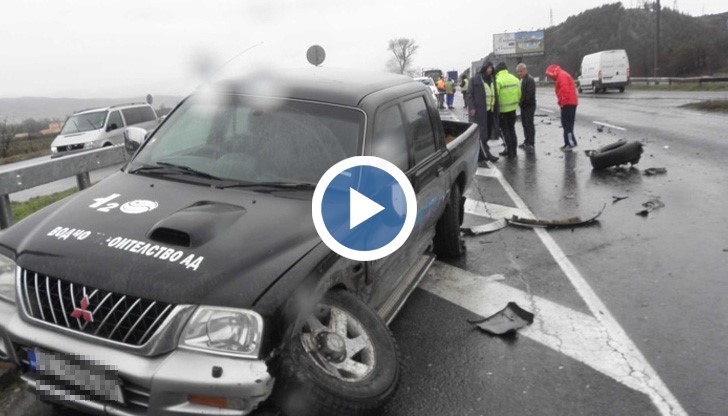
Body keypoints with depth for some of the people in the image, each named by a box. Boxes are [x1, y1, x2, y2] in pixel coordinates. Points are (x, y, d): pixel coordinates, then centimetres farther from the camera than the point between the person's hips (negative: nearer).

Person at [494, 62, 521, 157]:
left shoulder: (498, 80, -15)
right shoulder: (515, 79, 5)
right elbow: (519, 94, 7)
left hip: (502, 109, -6)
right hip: (513, 108, 6)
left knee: (505, 130, 5)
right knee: (512, 128, 17)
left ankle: (509, 150, 6)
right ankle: (513, 149, 21)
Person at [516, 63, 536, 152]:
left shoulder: (530, 79, -13)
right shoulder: (522, 80, 14)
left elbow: (529, 94, -22)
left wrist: (522, 102, -18)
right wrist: (520, 102, 3)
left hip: (529, 105, -9)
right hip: (523, 106, 9)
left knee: (529, 124, -6)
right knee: (525, 124, 13)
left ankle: (531, 144, -2)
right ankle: (527, 141, 22)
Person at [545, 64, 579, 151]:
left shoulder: (562, 75, -11)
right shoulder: (561, 76, 22)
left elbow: (565, 90, -22)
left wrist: (563, 102, -19)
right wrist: (561, 102, 15)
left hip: (568, 103, -10)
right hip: (568, 103, 10)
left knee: (567, 124, -11)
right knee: (566, 123, 12)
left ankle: (571, 143, -13)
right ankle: (568, 143, 15)